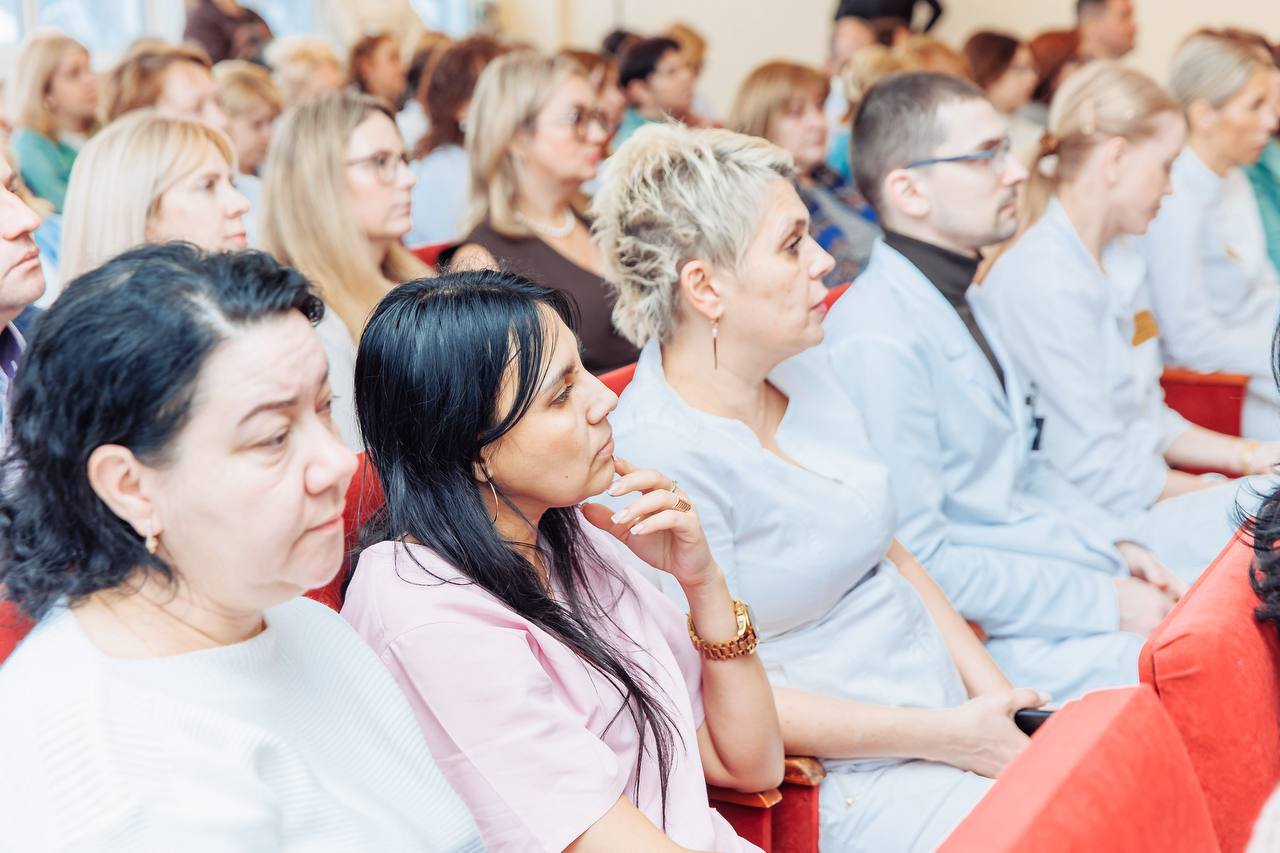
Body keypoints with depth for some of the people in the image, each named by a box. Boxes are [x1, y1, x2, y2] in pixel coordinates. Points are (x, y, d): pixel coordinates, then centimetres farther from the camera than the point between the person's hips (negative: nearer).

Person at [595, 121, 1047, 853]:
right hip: (854, 783, -8)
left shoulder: (800, 368, 7)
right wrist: (947, 736, -16)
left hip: (952, 716, 8)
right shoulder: (660, 461, -19)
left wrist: (991, 692, 5)